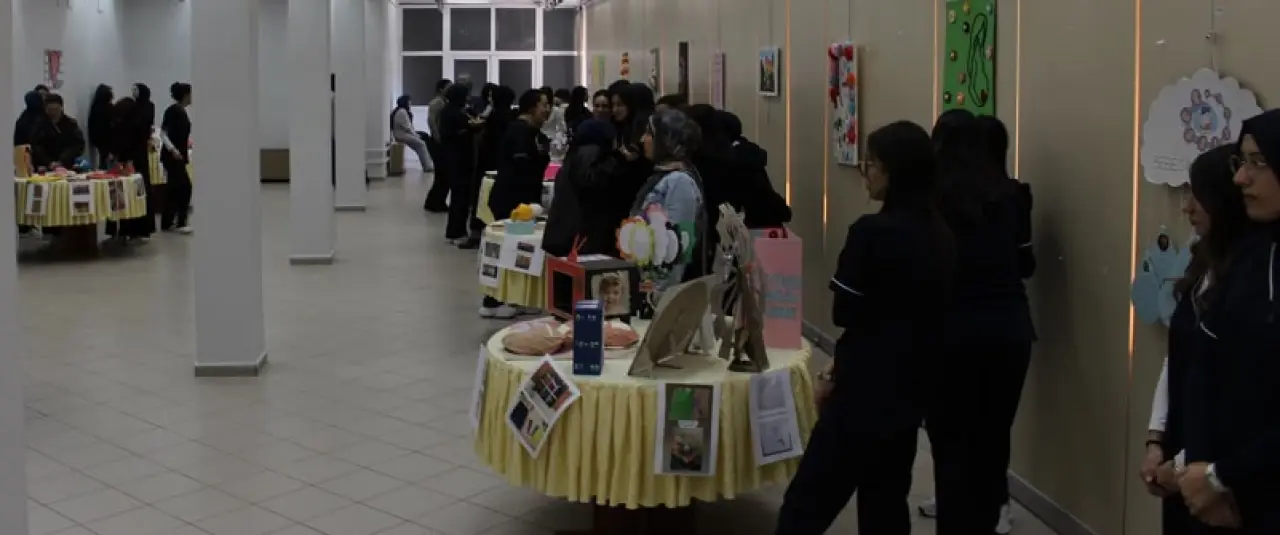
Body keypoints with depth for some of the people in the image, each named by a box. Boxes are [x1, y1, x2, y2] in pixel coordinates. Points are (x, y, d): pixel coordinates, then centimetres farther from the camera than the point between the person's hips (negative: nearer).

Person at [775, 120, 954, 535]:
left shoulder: (873, 232, -18)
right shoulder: (940, 234, 7)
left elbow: (845, 313, -13)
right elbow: (927, 313, 11)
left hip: (868, 393, -8)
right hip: (912, 389, 8)